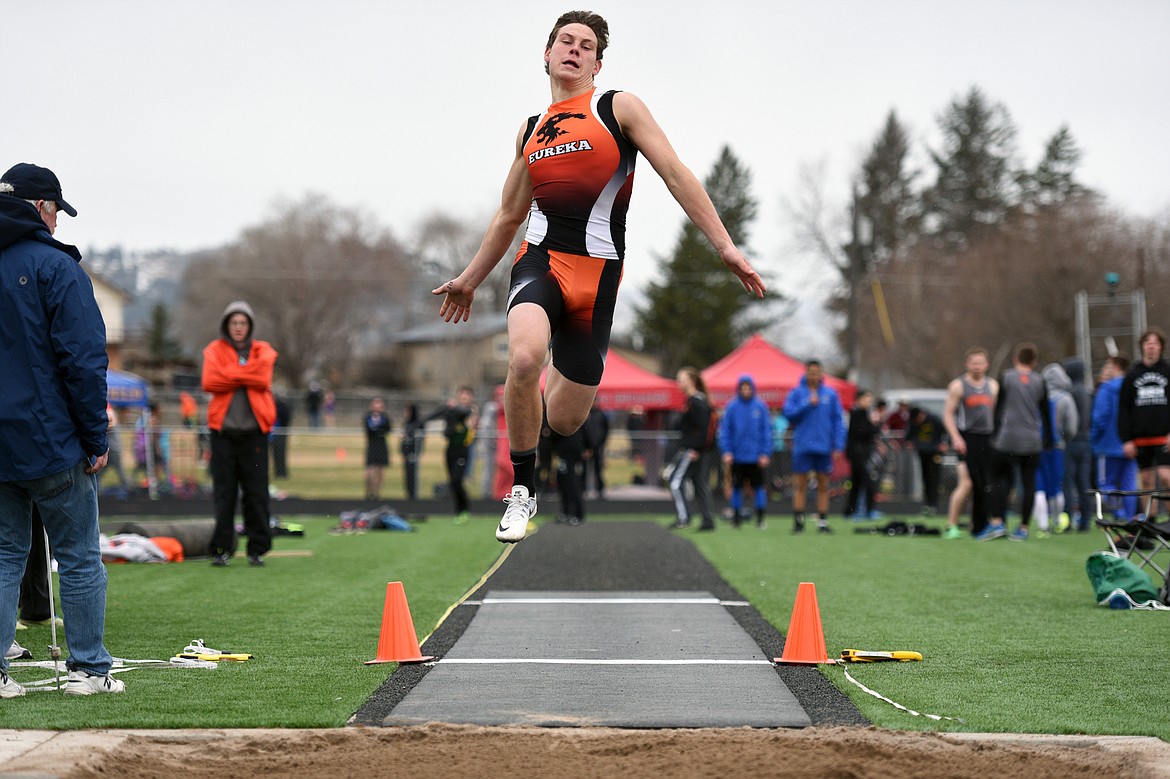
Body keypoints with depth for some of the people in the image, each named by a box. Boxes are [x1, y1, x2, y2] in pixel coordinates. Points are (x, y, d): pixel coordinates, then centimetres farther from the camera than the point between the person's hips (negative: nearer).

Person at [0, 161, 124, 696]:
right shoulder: (55, 266, -10)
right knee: (79, 557, 4)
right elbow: (84, 360, -14)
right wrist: (96, 438, -7)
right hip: (51, 441, -6)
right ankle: (88, 669, 8)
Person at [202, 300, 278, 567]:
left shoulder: (263, 351, 10)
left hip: (254, 431, 0)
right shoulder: (214, 350, 9)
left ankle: (258, 549, 6)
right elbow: (209, 382, -8)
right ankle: (222, 548, 4)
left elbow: (262, 378, -9)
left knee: (256, 492, 0)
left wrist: (229, 375, -8)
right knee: (224, 492, -1)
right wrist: (246, 376, -9)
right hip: (223, 430, 0)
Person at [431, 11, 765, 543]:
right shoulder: (530, 131, 15)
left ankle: (559, 385, 45)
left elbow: (676, 176, -2)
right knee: (524, 358, -32)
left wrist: (726, 248, -11)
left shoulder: (619, 109, 3)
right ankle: (522, 491, -13)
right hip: (540, 258, 2)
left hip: (596, 271, -2)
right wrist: (470, 279, 31)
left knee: (564, 421, 3)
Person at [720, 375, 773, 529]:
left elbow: (767, 431, 1)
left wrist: (766, 453, -5)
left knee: (758, 486, 2)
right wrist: (726, 451, -8)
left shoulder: (760, 407, 0)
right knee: (736, 487, 7)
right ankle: (736, 517, 16)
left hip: (756, 456, 0)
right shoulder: (732, 407, 0)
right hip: (737, 456, 0)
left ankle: (760, 518, 9)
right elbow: (724, 430, 0)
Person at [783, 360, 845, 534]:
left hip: (824, 446, 1)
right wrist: (808, 404, -14)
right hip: (802, 446, -1)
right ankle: (798, 521, 6)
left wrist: (838, 445, -3)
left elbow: (838, 420, 4)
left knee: (823, 485, 5)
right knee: (801, 485, 1)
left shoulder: (831, 394, 5)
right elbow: (788, 412, -7)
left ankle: (823, 521, 9)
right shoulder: (796, 392, 3)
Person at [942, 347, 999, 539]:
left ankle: (979, 527, 12)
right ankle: (951, 526, -6)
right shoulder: (958, 386, -1)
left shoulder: (993, 385, 14)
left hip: (988, 439, 5)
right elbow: (948, 413, -3)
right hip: (967, 438, -5)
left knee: (986, 486, 2)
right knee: (966, 483, -14)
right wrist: (956, 438, -14)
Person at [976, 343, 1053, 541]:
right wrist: (1048, 441, 16)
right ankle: (1023, 528, 5)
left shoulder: (1005, 378, 2)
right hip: (1032, 441, 2)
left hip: (1007, 438, -2)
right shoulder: (1040, 382, 7)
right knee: (1028, 483, 6)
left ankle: (997, 522, -8)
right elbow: (1045, 414, 9)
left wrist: (995, 434, 9)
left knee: (999, 478, 7)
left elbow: (998, 408, 2)